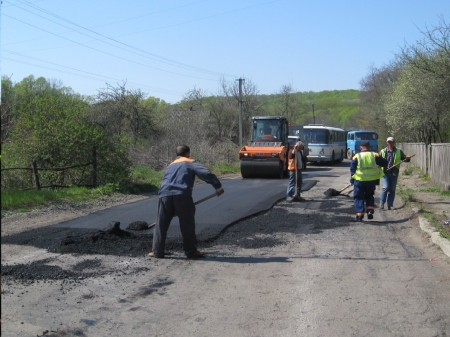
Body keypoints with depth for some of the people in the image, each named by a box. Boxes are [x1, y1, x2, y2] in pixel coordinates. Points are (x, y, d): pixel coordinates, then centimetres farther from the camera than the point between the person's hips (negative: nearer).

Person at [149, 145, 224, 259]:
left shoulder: (170, 166, 33)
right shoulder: (190, 163, 15)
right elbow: (206, 173, -3)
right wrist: (217, 185, -3)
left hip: (165, 195, 5)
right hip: (182, 195, -5)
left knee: (161, 224, 10)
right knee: (187, 224, 6)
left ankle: (157, 251, 11)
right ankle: (191, 251, 11)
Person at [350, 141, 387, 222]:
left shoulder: (356, 157, -7)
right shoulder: (375, 155, -3)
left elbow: (352, 169, -5)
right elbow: (385, 163, 0)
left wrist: (352, 179, 7)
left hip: (359, 180, -2)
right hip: (372, 181, 2)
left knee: (359, 197, 9)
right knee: (369, 196, 23)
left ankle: (359, 215, 3)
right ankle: (370, 210, 6)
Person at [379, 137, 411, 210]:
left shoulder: (399, 152, 11)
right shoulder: (383, 151, 7)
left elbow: (404, 158, 11)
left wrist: (408, 158, -12)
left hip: (394, 173, 2)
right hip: (385, 172, -2)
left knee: (392, 189, 6)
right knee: (385, 187, -14)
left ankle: (390, 205, 14)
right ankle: (382, 202, 0)